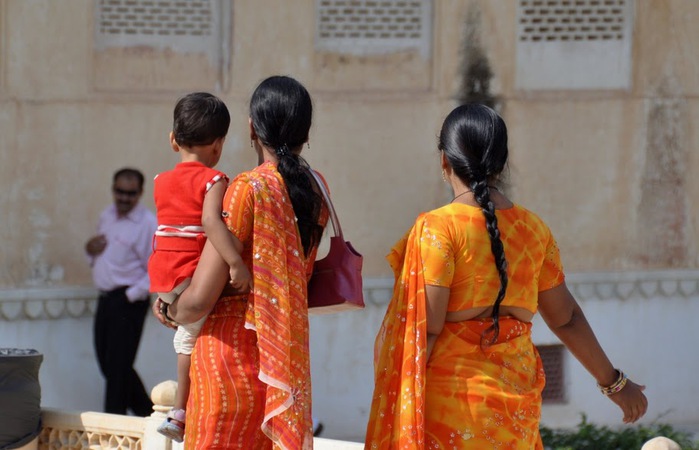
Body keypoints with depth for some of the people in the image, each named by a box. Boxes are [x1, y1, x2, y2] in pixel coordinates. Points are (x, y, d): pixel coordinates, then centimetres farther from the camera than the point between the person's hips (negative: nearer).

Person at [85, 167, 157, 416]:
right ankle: (148, 413, 25)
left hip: (129, 302, -8)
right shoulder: (106, 216, 13)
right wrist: (91, 250, 3)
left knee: (117, 366, -6)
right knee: (108, 365, 12)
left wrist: (131, 295, -18)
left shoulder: (148, 224, -12)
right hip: (106, 299, 8)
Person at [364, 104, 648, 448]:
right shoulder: (533, 229, 6)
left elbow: (426, 328, -14)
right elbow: (566, 318, 12)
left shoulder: (438, 229, -10)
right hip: (515, 398, 5)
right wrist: (614, 382, 24)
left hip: (450, 396, -5)